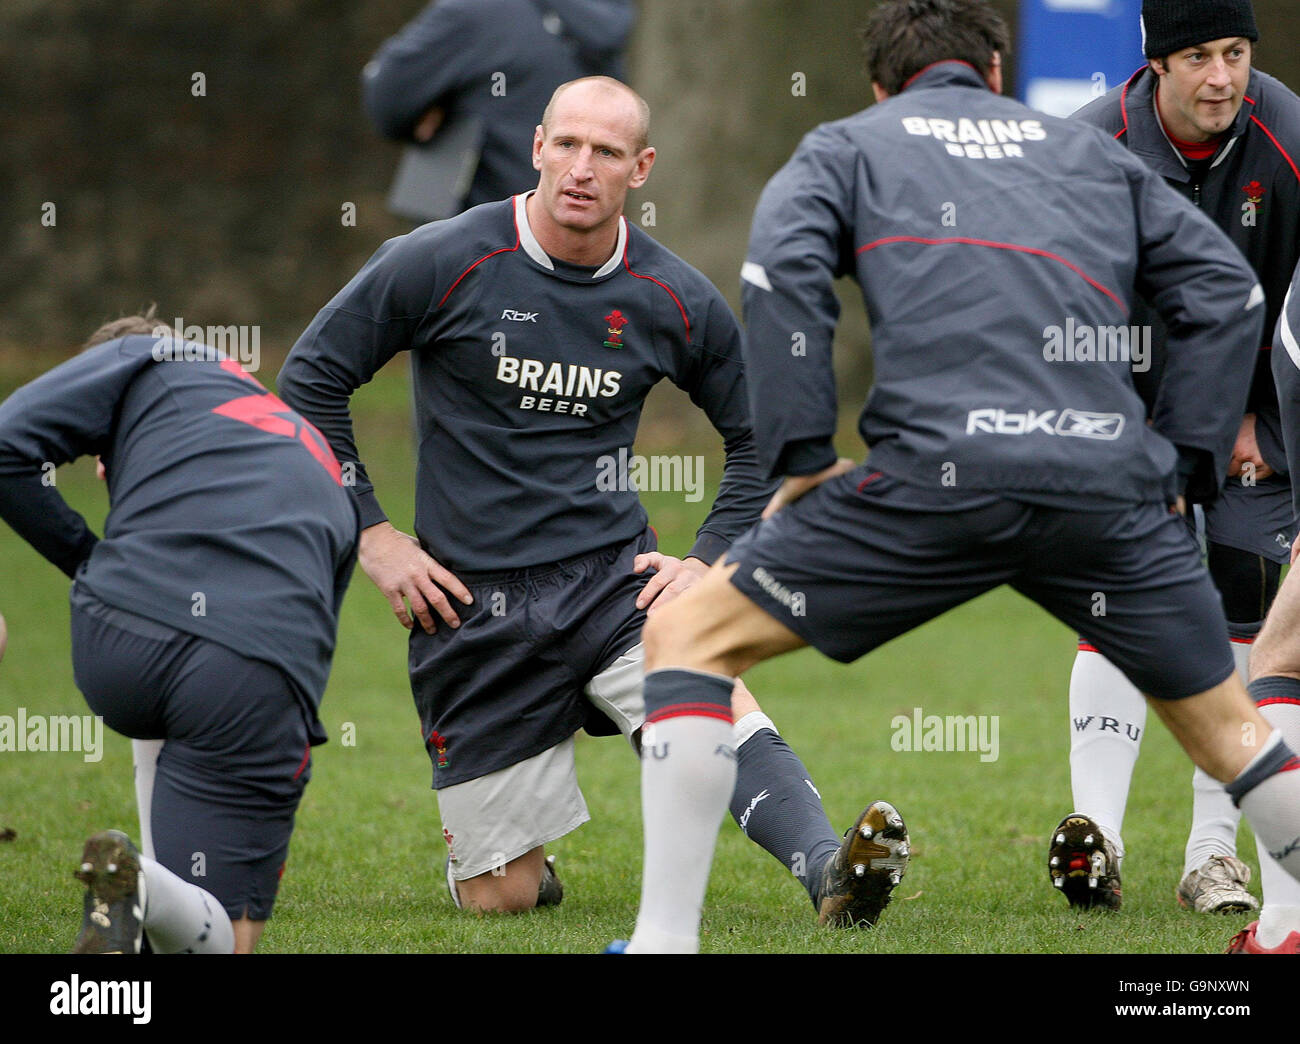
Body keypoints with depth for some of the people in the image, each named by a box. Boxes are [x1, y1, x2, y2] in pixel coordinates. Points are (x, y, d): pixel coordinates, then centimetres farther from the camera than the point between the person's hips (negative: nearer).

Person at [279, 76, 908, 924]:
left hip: (614, 576, 1)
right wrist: (372, 534, -2)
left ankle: (828, 868, -48)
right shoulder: (441, 264, -7)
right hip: (475, 601, -1)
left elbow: (761, 439, 17)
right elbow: (310, 379, 2)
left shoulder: (677, 302, 1)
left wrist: (711, 559, 4)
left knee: (719, 711, -32)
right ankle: (496, 850, 35)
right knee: (501, 900, 1)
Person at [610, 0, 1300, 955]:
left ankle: (667, 937, -1)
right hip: (1111, 481, 3)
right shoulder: (1094, 152, 28)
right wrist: (1183, 464, 19)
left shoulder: (847, 146, 20)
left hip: (940, 475, -3)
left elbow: (782, 269, 0)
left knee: (689, 638, 9)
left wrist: (801, 459, 1)